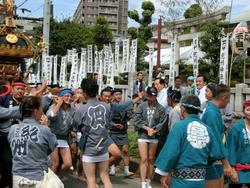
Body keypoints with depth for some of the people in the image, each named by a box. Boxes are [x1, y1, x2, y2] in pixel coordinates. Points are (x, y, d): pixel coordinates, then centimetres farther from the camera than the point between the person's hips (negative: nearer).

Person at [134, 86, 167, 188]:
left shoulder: (161, 108, -4)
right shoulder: (142, 106, -3)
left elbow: (162, 122, -5)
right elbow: (137, 119, -6)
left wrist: (154, 130, -16)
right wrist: (147, 128, -13)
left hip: (154, 136, 1)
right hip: (143, 135, -1)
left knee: (151, 159, 11)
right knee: (143, 159, -5)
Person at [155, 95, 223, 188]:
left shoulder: (179, 126, -12)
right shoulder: (206, 129, 0)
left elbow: (170, 152, -15)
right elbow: (215, 155, 1)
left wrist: (164, 173, -4)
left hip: (182, 178, -4)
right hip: (200, 178, 4)